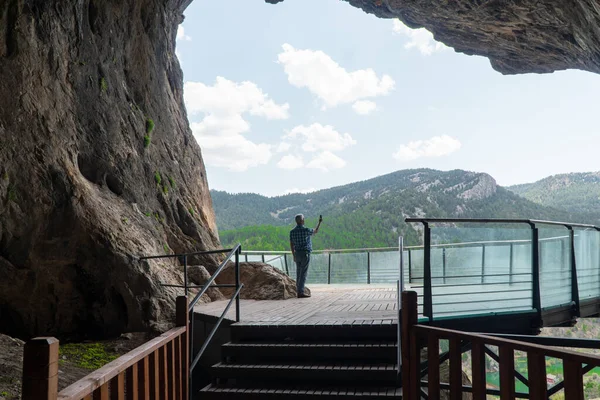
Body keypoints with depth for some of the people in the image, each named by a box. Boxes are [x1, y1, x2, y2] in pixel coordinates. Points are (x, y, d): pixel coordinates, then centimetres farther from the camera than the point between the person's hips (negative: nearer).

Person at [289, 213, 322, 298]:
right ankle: (301, 292, -9)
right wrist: (320, 222, 22)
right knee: (303, 273, -6)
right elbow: (315, 231, 8)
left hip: (297, 254, 6)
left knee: (299, 273, 11)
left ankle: (299, 291, 13)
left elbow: (291, 244, 9)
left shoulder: (292, 231, 4)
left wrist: (294, 256, 17)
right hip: (305, 254, -6)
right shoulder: (306, 230, -12)